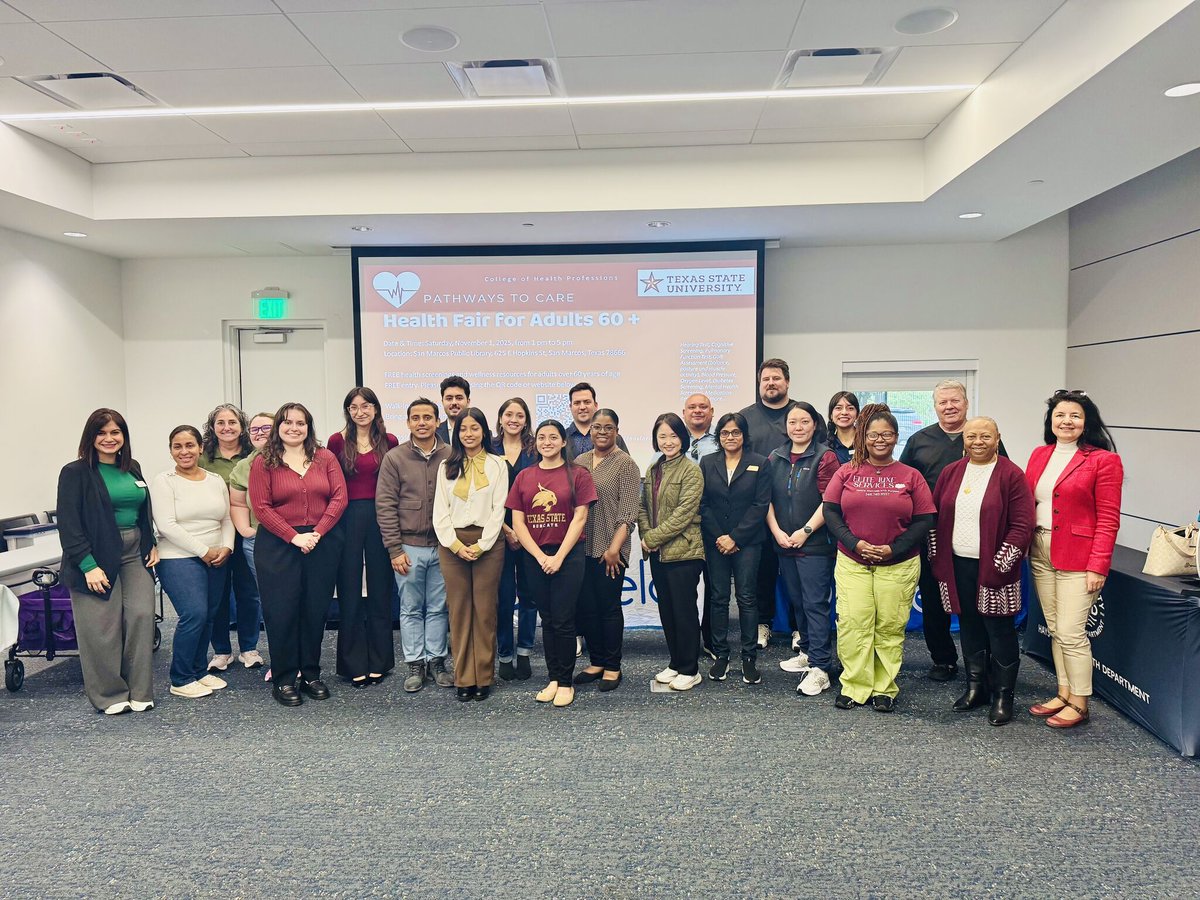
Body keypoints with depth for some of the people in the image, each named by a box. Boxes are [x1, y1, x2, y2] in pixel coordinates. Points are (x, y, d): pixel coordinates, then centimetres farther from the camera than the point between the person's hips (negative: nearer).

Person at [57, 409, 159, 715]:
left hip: (135, 554, 5)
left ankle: (139, 692, 9)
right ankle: (110, 695, 14)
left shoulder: (133, 468, 12)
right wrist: (88, 565, -16)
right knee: (102, 627, -1)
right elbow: (68, 523, -11)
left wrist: (152, 545, 10)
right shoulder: (75, 473, -5)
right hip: (98, 557, -5)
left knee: (141, 616, -2)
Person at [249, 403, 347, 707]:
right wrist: (294, 537, -14)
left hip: (323, 543, 2)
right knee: (282, 611, 1)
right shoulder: (263, 462, 1)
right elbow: (261, 507, -6)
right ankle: (284, 679, 13)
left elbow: (339, 497, 0)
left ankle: (311, 674, 20)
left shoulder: (325, 458, 7)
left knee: (316, 609, 7)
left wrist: (317, 533, -11)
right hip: (278, 545, -2)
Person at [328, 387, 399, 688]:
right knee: (350, 590, 5)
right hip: (347, 519, -1)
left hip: (380, 518, 1)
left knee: (380, 588, 8)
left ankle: (379, 661, 20)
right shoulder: (337, 441, 1)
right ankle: (354, 663, 15)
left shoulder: (389, 442, 4)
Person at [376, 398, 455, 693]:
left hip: (442, 546, 1)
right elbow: (385, 505, -3)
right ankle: (415, 664, 18)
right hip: (409, 547, -1)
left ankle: (436, 661, 22)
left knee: (439, 608, 9)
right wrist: (395, 549, -7)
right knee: (411, 609, 7)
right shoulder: (395, 458, -1)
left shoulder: (450, 456, 1)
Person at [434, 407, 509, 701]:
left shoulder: (497, 465, 5)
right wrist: (456, 544, -6)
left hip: (488, 542, -2)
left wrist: (481, 545, -10)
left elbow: (498, 509, -1)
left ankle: (483, 677, 8)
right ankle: (464, 678, 9)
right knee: (459, 610, 3)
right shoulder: (447, 466, 11)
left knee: (485, 610, 1)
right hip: (452, 543, 2)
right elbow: (440, 511, 6)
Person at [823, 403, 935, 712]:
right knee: (853, 624, -2)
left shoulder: (910, 476, 2)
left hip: (898, 565, 0)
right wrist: (854, 543, -11)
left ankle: (884, 689, 19)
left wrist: (894, 549, -11)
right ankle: (854, 686, 12)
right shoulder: (846, 472, 3)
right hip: (852, 563, 0)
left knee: (890, 627, 5)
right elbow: (831, 511, 2)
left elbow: (925, 520, 0)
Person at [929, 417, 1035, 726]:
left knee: (1000, 631, 3)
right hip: (957, 566, 5)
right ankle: (976, 686, 28)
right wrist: (937, 557, 7)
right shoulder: (950, 473, 8)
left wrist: (1000, 564, -14)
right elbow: (935, 517, 13)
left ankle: (1003, 695, 15)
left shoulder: (1011, 475, -7)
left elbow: (1022, 526, -10)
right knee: (969, 626, 14)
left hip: (993, 569, -5)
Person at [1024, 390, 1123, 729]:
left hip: (1077, 558, -6)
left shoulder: (1103, 460, -7)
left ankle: (1079, 703, 12)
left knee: (1071, 632, -3)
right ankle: (1064, 693, 25)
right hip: (1041, 554, 6)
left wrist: (1098, 566, -14)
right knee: (1055, 629, 13)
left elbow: (1108, 519, -9)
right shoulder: (1039, 456, 10)